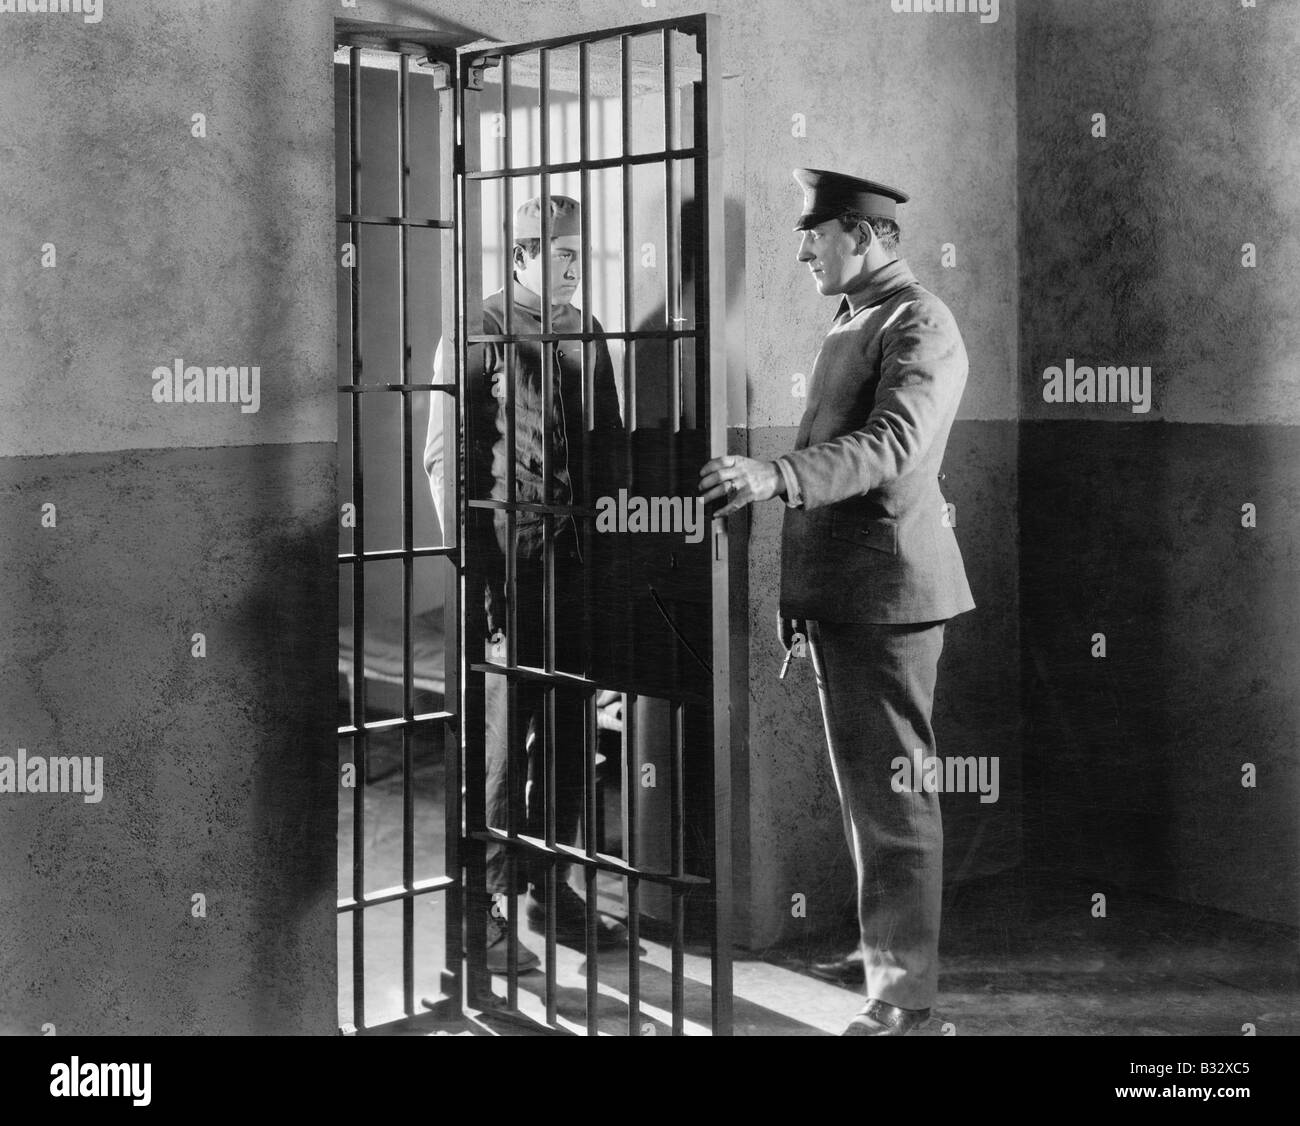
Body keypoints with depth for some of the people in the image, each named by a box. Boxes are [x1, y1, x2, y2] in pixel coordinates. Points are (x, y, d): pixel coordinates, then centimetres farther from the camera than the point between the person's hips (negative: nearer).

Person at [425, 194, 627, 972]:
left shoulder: (586, 336, 11)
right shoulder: (477, 336, -6)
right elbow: (444, 459, -9)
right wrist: (478, 575, -14)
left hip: (579, 567, 6)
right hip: (510, 570, -5)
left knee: (568, 738, 11)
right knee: (504, 741, 0)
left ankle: (549, 887, 24)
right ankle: (486, 904, 11)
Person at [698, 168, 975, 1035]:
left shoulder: (919, 324, -11)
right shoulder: (854, 322, 19)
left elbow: (891, 443, -26)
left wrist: (776, 476, -39)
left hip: (887, 592, -9)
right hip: (840, 591, 9)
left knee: (891, 792, -4)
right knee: (864, 785, 17)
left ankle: (905, 987, 4)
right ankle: (883, 946, 30)